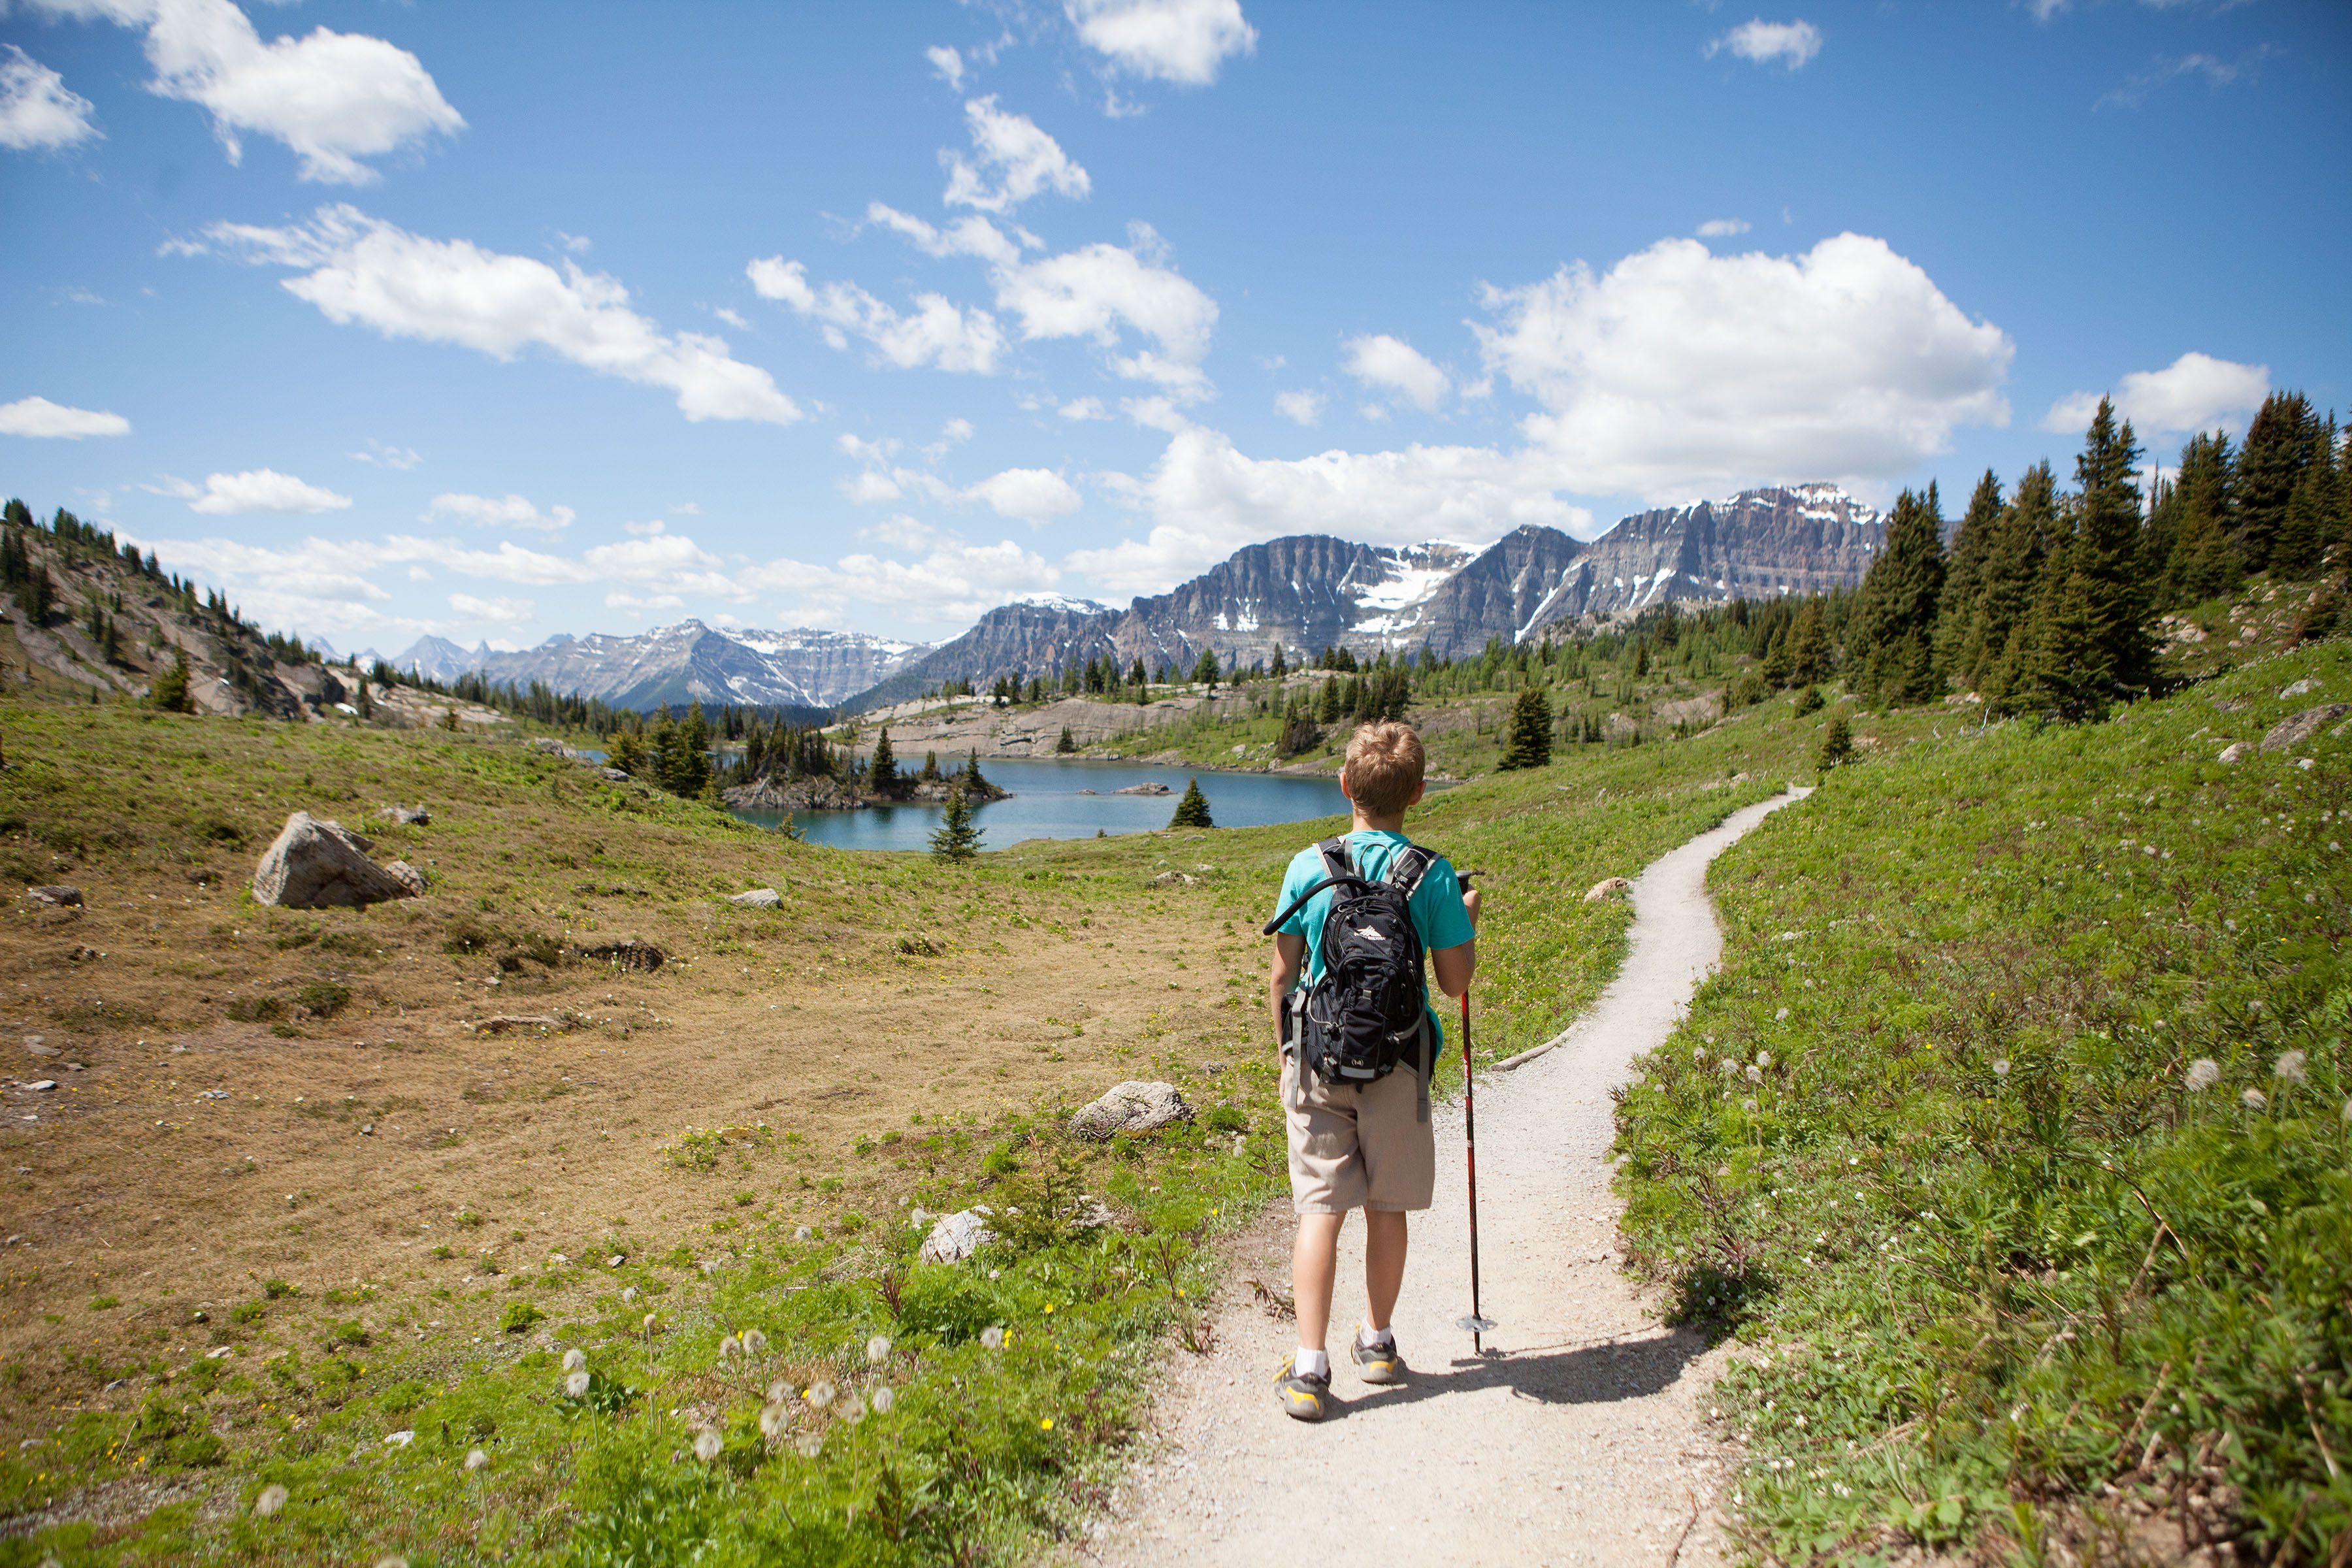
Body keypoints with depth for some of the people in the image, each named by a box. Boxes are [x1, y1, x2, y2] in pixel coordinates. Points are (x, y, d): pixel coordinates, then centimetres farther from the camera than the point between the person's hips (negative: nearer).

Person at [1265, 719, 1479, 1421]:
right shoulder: (1433, 875, -7)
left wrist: (1288, 1049, 14)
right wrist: (1468, 918, 14)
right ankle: (1377, 1342, 32)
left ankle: (1309, 1369, -1)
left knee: (1320, 1210, 3)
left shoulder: (1309, 866, -5)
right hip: (1397, 1063, 0)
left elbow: (1282, 975, 0)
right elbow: (1454, 981, -3)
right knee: (1386, 1209, 15)